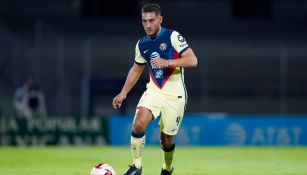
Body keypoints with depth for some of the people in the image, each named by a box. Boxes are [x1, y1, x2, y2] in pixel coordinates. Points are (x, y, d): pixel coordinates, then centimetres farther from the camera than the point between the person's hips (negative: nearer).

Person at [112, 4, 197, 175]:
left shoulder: (173, 37, -10)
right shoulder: (142, 44, 6)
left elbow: (192, 60, -18)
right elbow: (137, 69, 22)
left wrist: (167, 62, -28)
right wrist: (123, 93, 19)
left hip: (174, 95, -4)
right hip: (154, 90, 4)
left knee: (166, 138, 4)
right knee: (139, 123, -22)